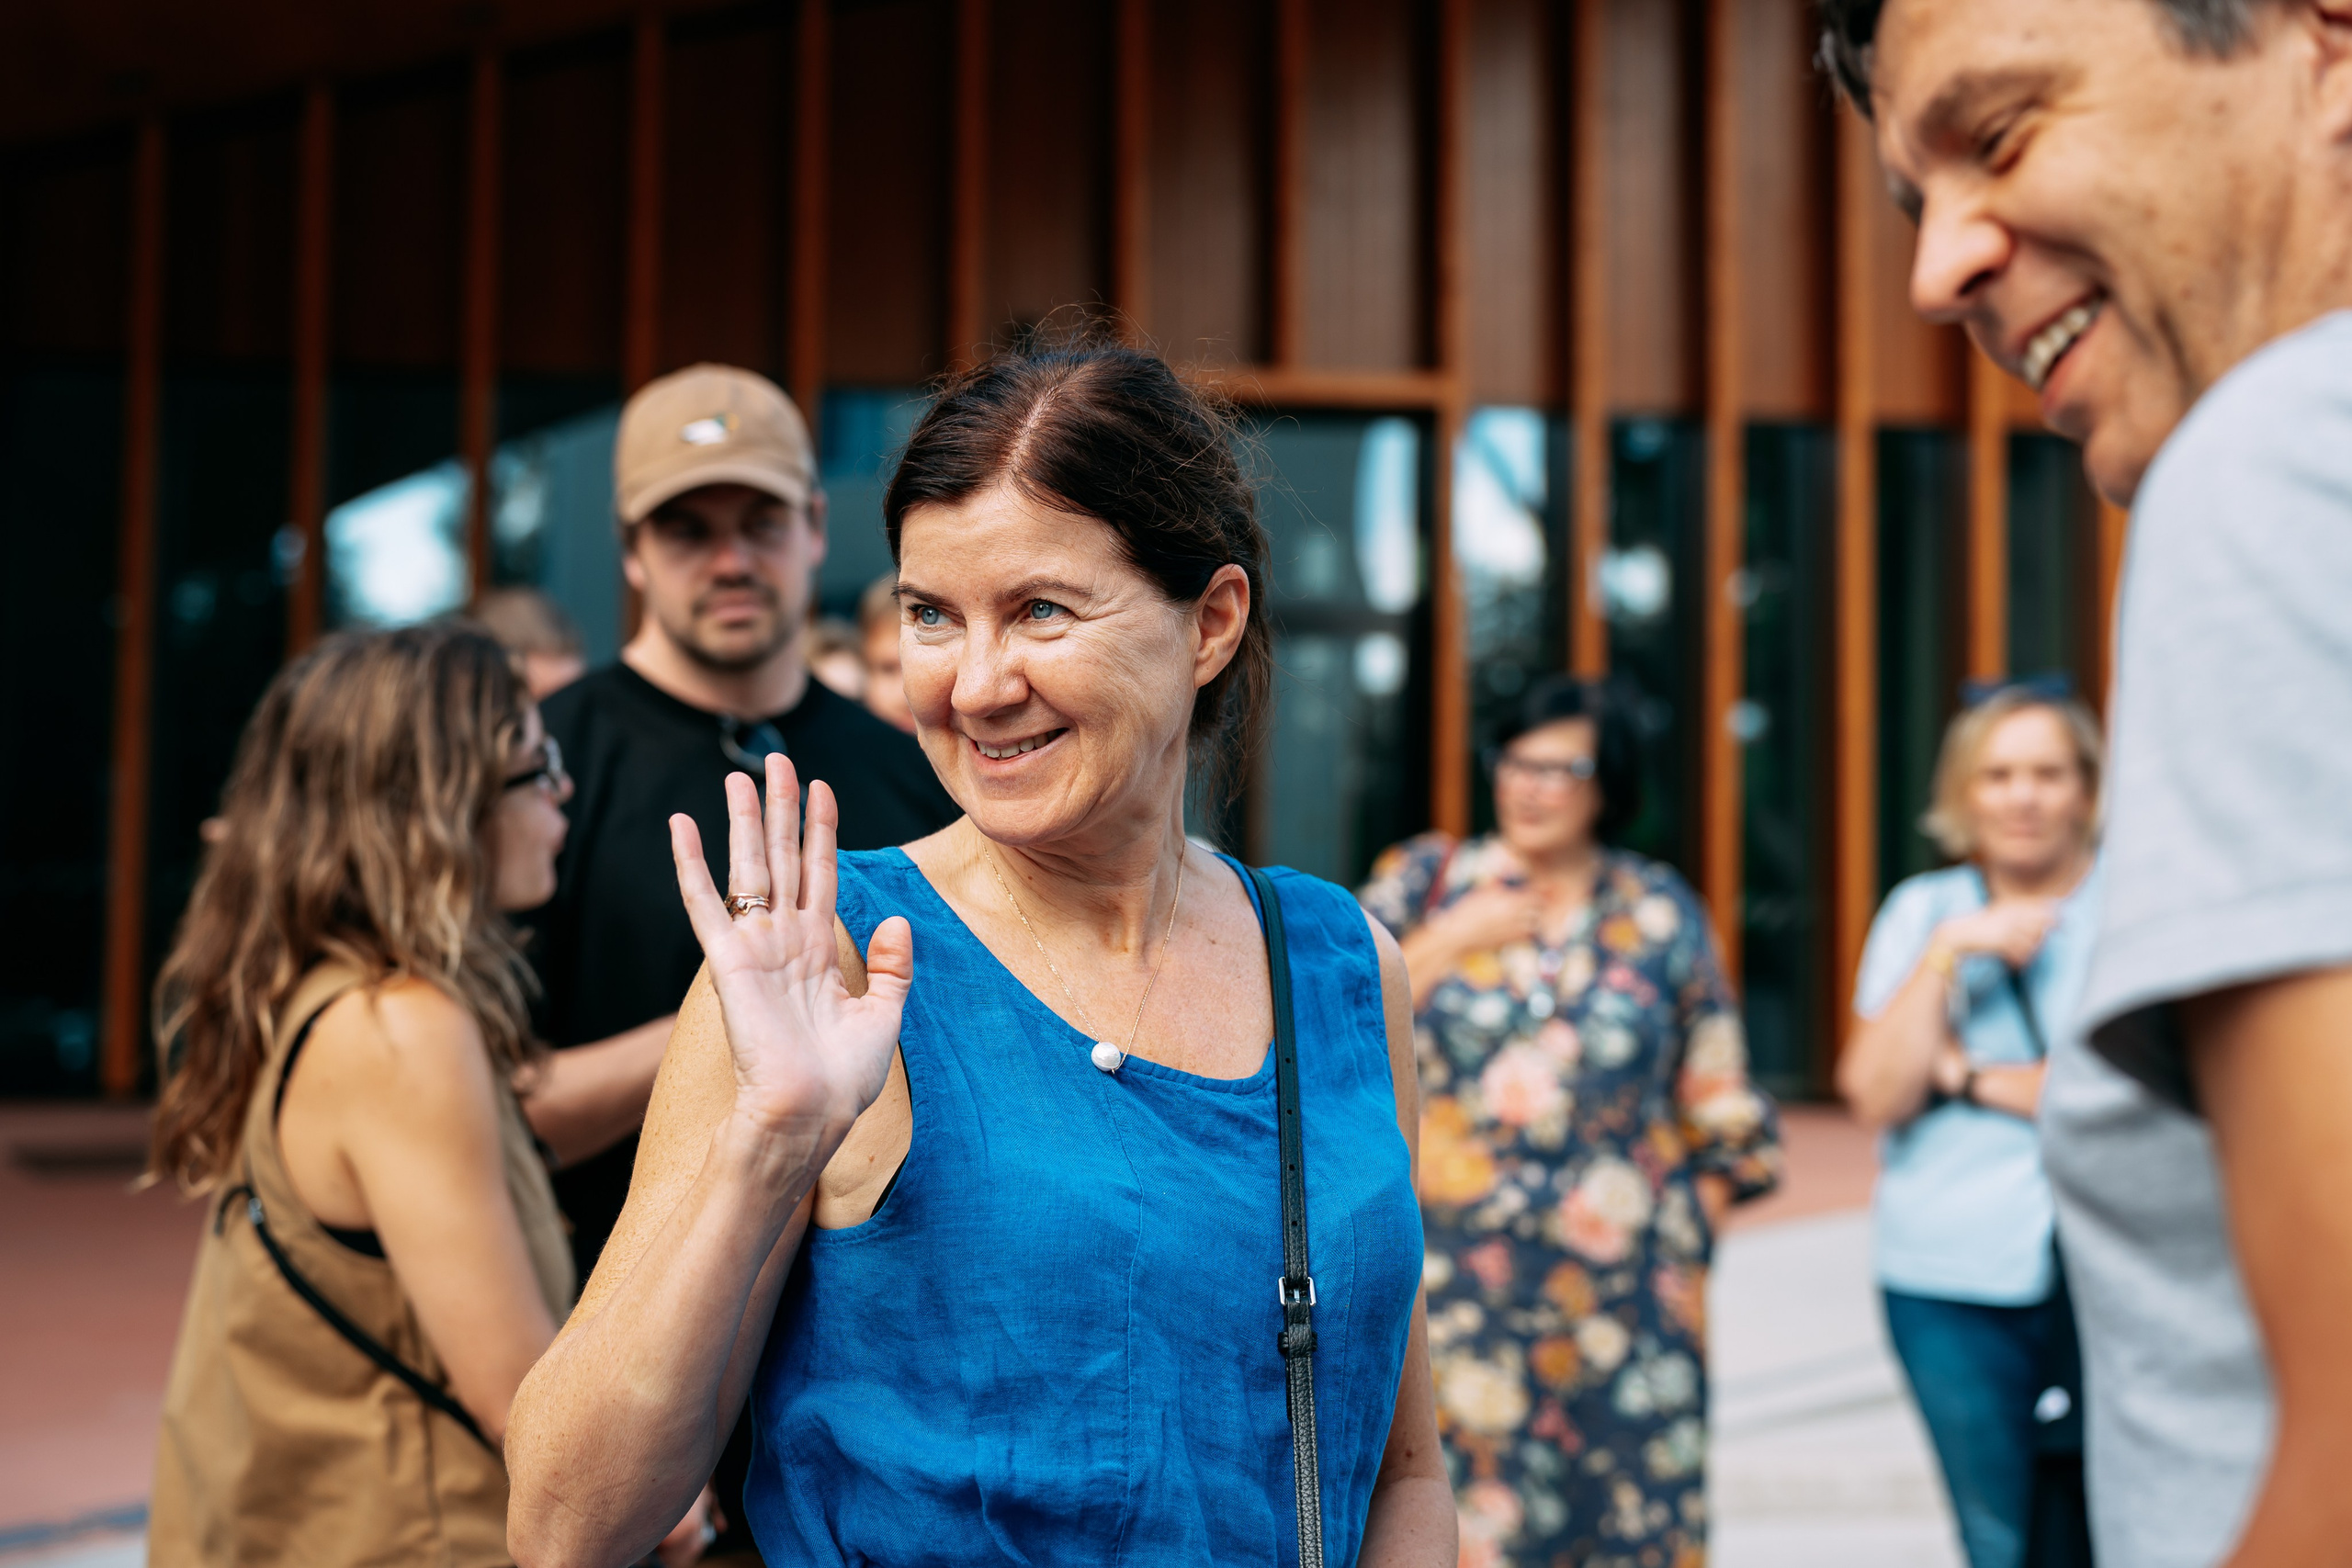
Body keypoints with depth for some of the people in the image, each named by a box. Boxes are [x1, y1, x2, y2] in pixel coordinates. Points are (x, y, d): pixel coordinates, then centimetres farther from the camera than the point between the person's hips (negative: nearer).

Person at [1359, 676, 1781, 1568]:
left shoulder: (1662, 912, 10)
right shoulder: (1426, 879, 8)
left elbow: (1718, 1096, 13)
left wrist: (1690, 1229, 7)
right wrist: (1449, 940, -6)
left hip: (1624, 1291, 1)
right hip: (1457, 1284, -1)